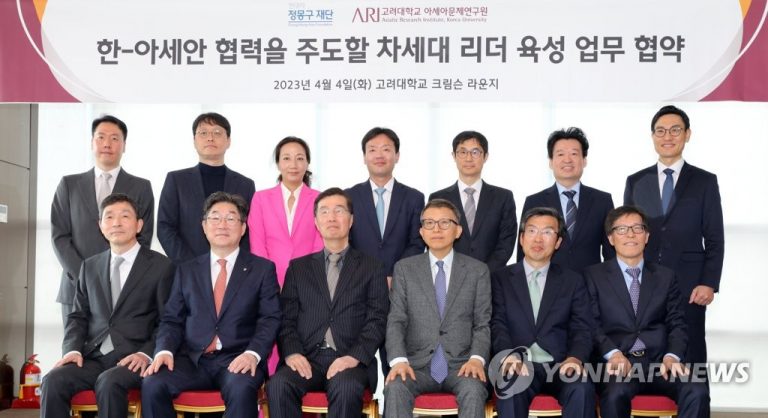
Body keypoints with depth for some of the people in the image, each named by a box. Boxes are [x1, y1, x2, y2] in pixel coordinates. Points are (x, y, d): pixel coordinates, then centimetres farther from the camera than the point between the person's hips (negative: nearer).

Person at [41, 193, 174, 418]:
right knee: (53, 380, -25)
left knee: (109, 382, -36)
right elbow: (79, 316, 18)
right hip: (94, 357, 4)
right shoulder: (90, 267, 18)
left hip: (132, 359, -4)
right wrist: (73, 349, -1)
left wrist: (146, 354, -15)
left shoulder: (161, 266, 4)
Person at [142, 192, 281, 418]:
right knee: (152, 384, -26)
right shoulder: (186, 271, 18)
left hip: (237, 359, -2)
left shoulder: (263, 269, 9)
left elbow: (270, 320, 1)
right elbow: (172, 320, 13)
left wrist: (253, 354, -17)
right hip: (192, 359, 3)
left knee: (241, 388, -36)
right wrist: (165, 351, -8)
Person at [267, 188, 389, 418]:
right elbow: (286, 318, 12)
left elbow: (377, 320, 4)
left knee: (346, 388, -36)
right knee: (278, 385, -31)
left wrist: (354, 357, -13)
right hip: (306, 358, 2)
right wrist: (291, 352, -8)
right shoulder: (298, 267, 20)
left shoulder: (372, 268, 14)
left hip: (350, 359, -2)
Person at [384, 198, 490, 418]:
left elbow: (483, 324, 6)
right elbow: (396, 321, 3)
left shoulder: (478, 270, 10)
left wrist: (477, 358, -13)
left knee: (474, 391, -33)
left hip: (461, 364, 0)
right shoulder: (404, 269, 10)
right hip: (417, 364, 0)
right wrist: (399, 360, -15)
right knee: (395, 388, -32)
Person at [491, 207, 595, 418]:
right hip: (519, 365, -1)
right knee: (511, 387, -35)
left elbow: (582, 329, 6)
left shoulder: (573, 281, 16)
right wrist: (510, 354, -21)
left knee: (582, 389, -32)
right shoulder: (500, 278, 13)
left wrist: (575, 357, -18)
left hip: (560, 365, 1)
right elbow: (498, 325, 1)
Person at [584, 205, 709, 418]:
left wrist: (672, 356, -10)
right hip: (618, 362, -2)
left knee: (697, 391, -28)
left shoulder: (665, 276, 19)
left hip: (660, 360, 3)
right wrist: (613, 353, -18)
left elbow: (676, 324, 11)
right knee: (615, 394, -37)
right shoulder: (594, 275, 11)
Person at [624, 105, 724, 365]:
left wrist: (709, 283, -8)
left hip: (689, 286, -2)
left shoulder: (705, 181, 5)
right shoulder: (636, 182, 10)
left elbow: (714, 239, 2)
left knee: (690, 358, 0)